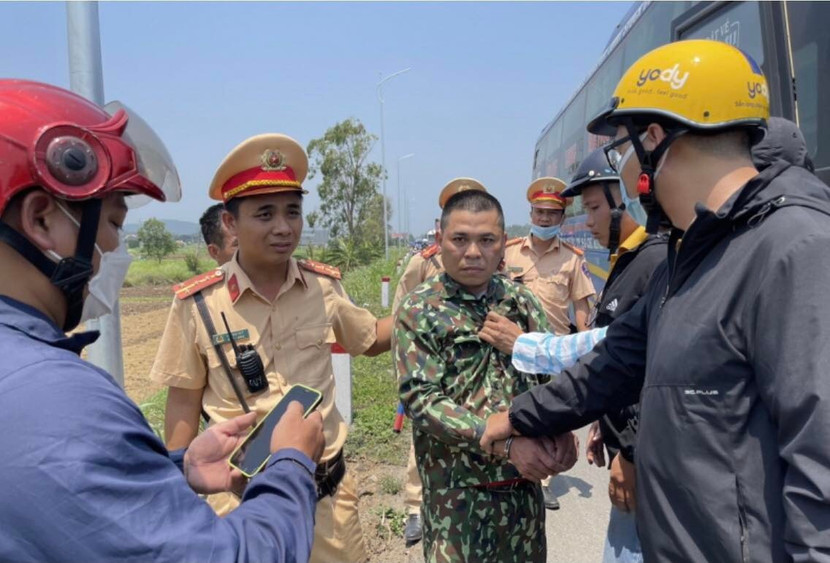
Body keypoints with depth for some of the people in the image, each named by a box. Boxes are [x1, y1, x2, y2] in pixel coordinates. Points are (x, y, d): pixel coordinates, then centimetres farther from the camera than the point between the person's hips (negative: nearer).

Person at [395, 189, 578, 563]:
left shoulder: (520, 299, 4)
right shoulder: (419, 310, -9)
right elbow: (421, 399, -15)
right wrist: (505, 442, -22)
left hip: (525, 482, 5)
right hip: (458, 487, -4)